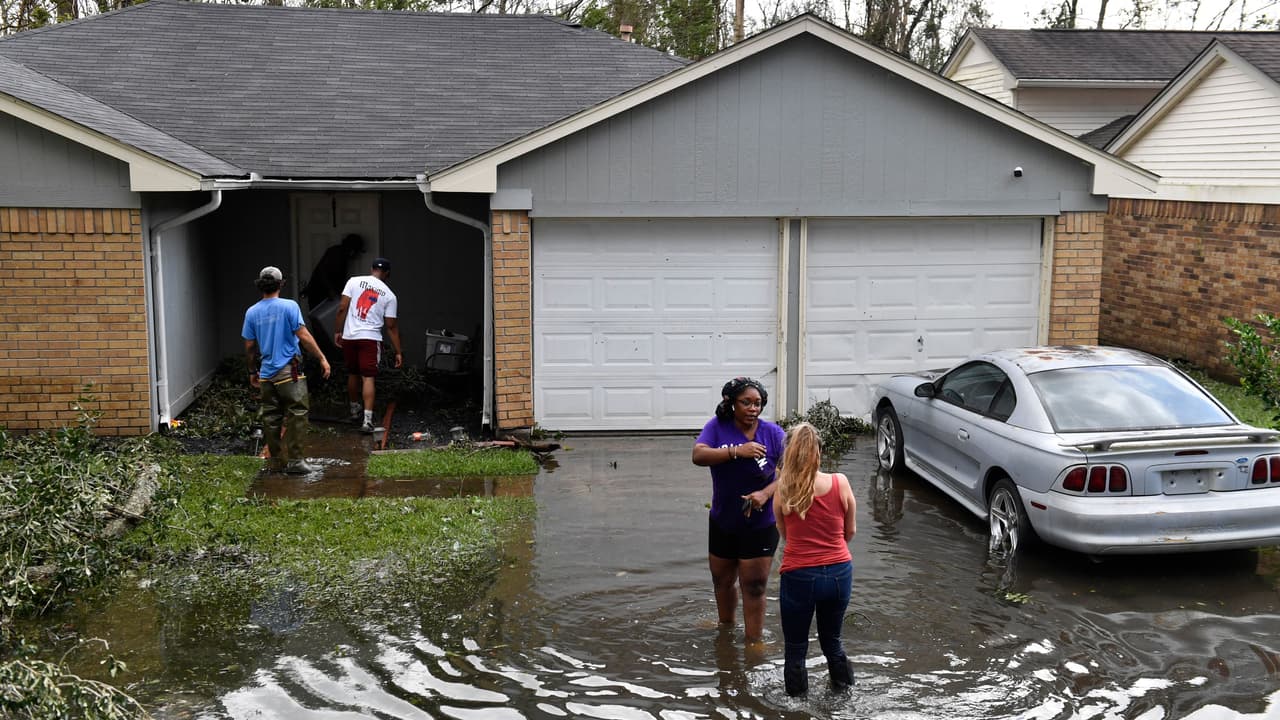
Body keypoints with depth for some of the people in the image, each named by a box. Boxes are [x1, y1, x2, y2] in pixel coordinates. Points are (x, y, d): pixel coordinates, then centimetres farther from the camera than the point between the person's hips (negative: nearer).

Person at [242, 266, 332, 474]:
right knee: (297, 414, 0)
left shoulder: (252, 312, 5)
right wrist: (322, 358, -5)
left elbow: (249, 347, 9)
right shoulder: (289, 306, -9)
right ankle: (294, 460, -3)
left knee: (271, 418, 11)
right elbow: (303, 336, -12)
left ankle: (275, 462, 16)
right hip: (288, 371, -5)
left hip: (266, 374, 5)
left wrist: (253, 372, 21)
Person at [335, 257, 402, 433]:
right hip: (371, 339, -2)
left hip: (349, 337, 2)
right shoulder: (389, 295, 2)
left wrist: (337, 331, 6)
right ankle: (367, 420, -14)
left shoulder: (354, 281, 2)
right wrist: (398, 351, 7)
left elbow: (342, 308, -4)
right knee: (368, 378, -4)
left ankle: (355, 410, 35)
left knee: (352, 374, 18)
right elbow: (391, 326, 2)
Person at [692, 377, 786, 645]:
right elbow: (698, 455, -22)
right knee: (722, 581, 21)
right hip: (722, 523, 3)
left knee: (754, 588, -1)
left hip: (759, 526, -3)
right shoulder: (718, 427, -7)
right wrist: (737, 451, -33)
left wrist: (766, 494, -28)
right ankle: (726, 626, 46)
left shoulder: (773, 433, -11)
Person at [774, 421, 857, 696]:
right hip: (839, 573, 3)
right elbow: (850, 531, 5)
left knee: (795, 649, 14)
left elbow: (784, 535, 5)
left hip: (799, 576, -3)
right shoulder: (840, 483, -7)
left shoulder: (783, 491, -9)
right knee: (832, 641, 24)